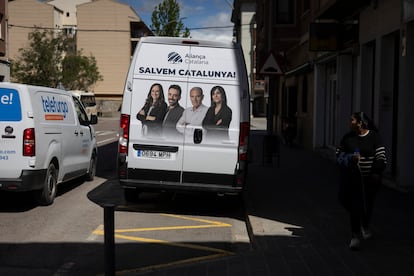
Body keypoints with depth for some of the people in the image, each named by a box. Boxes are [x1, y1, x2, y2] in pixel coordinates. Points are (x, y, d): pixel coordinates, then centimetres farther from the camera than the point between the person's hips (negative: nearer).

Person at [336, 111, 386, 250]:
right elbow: (338, 153, 8)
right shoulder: (348, 137, 3)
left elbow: (381, 157, -5)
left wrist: (376, 174, -14)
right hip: (351, 177, 1)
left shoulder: (374, 137, -5)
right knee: (354, 205, -2)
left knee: (367, 204, 12)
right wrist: (349, 158, -13)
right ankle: (355, 235, 17)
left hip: (369, 178, -1)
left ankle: (365, 226, 43)